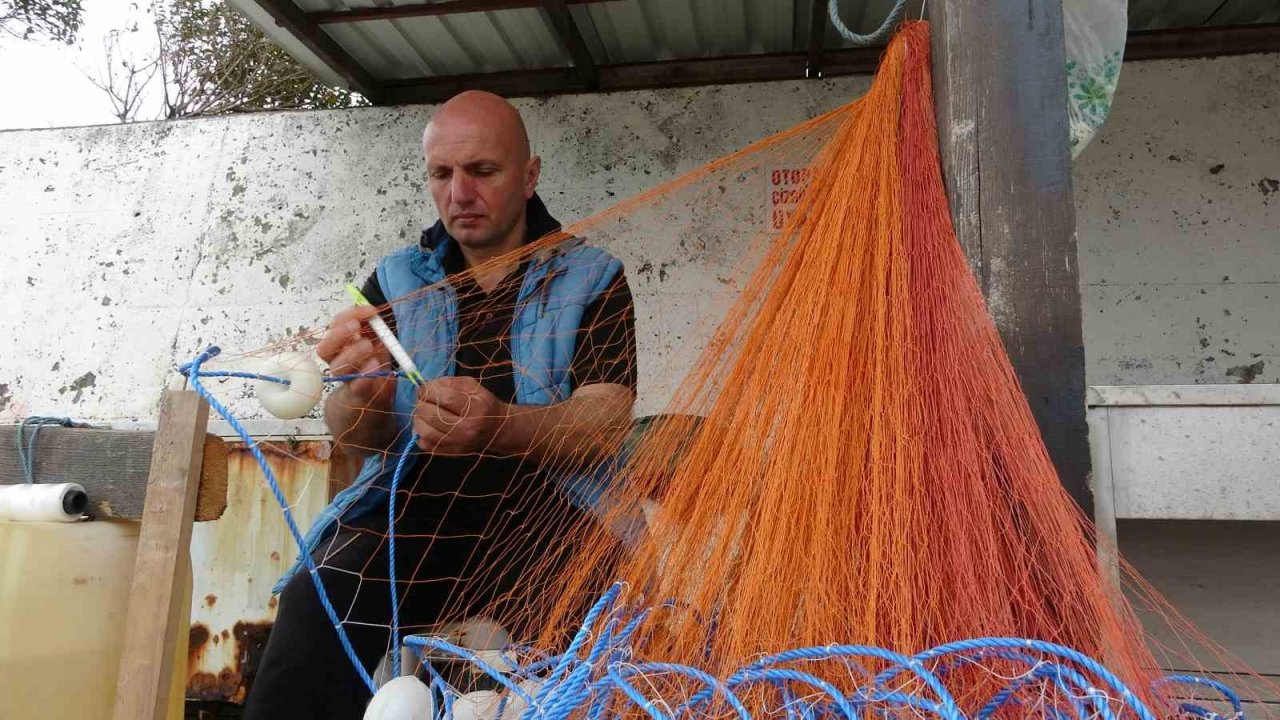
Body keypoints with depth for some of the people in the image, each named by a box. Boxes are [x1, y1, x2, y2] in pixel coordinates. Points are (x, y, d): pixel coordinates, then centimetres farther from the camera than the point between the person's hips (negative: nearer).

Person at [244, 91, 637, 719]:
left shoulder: (593, 281, 5)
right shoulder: (397, 280, 12)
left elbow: (604, 420, -9)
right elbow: (352, 435, 3)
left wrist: (496, 426, -30)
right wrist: (361, 398, -22)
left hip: (547, 508, -1)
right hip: (416, 508, 2)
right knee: (317, 607, -27)